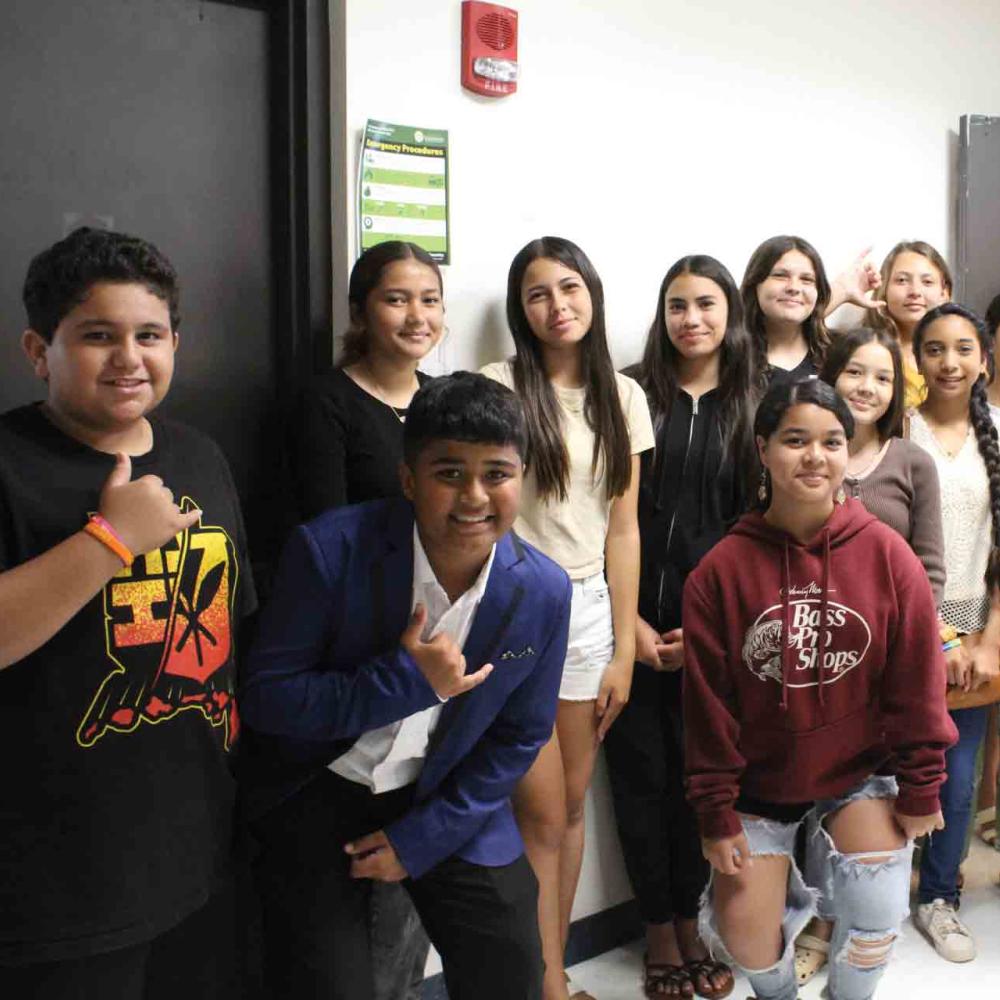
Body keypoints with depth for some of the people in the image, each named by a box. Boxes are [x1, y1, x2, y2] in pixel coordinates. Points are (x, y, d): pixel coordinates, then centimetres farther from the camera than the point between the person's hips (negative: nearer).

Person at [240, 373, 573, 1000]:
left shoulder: (544, 592, -13)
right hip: (320, 791, -2)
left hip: (447, 802, 3)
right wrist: (405, 681, -29)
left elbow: (519, 737, -2)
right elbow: (265, 698, -19)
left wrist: (421, 837, -8)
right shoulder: (331, 550, -22)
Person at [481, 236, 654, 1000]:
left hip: (589, 607, 4)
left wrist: (624, 648, 3)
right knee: (544, 817, 0)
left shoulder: (623, 396, 7)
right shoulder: (496, 387, -7)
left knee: (574, 805, 12)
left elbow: (623, 529, 6)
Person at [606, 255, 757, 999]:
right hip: (632, 624, -1)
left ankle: (688, 924, 25)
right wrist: (627, 621, -8)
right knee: (642, 775, 5)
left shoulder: (753, 406, 6)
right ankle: (660, 936, 21)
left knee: (700, 773, 7)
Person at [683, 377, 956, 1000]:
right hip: (762, 781, 0)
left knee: (877, 916, -12)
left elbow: (916, 686, -5)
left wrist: (920, 788, -2)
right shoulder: (722, 570, -15)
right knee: (745, 939, -1)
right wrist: (716, 813, -6)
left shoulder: (888, 555, -12)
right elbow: (709, 705, -9)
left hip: (862, 771, 0)